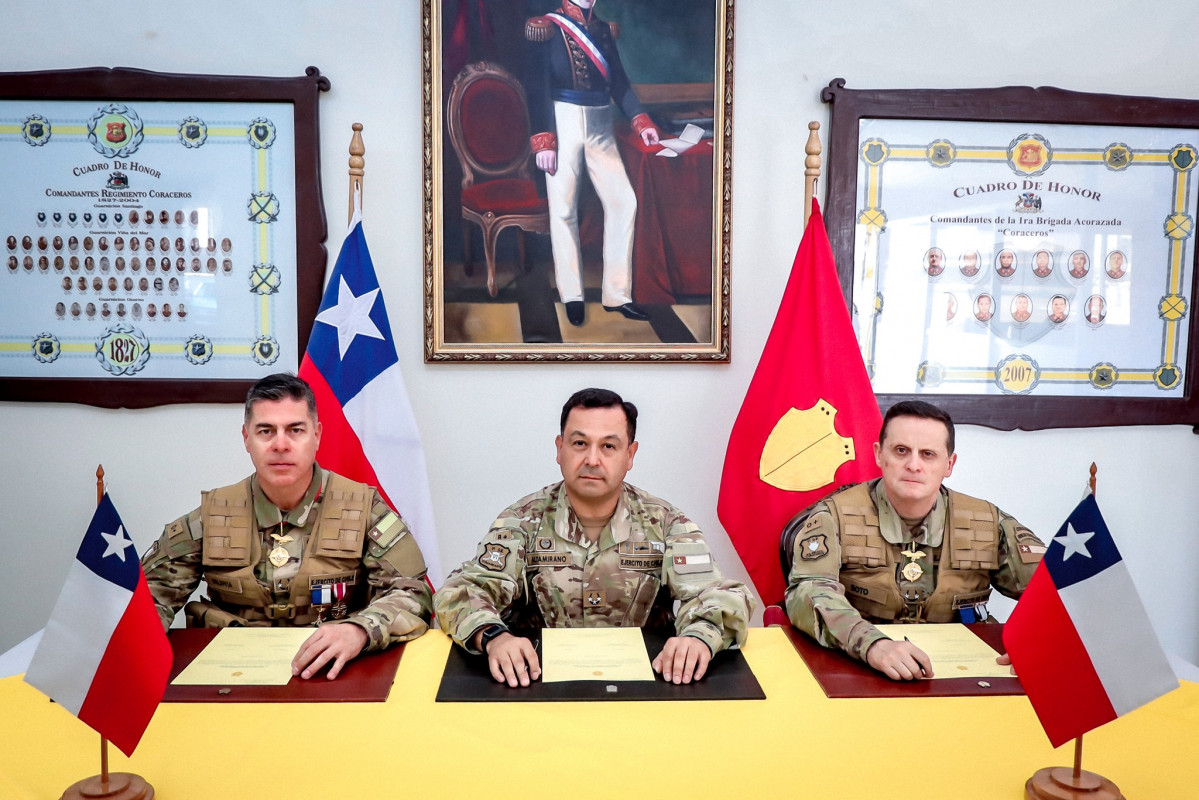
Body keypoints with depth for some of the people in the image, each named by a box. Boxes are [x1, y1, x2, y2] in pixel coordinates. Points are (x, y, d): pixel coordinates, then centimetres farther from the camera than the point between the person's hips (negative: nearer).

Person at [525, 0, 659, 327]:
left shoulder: (603, 29, 15)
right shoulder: (547, 28, -1)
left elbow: (619, 81, 16)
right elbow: (538, 88, -7)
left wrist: (640, 120, 4)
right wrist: (544, 140, -16)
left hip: (600, 128, 5)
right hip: (563, 124, -5)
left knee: (624, 202, -3)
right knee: (563, 210, -3)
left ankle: (617, 294, 3)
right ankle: (572, 296, 9)